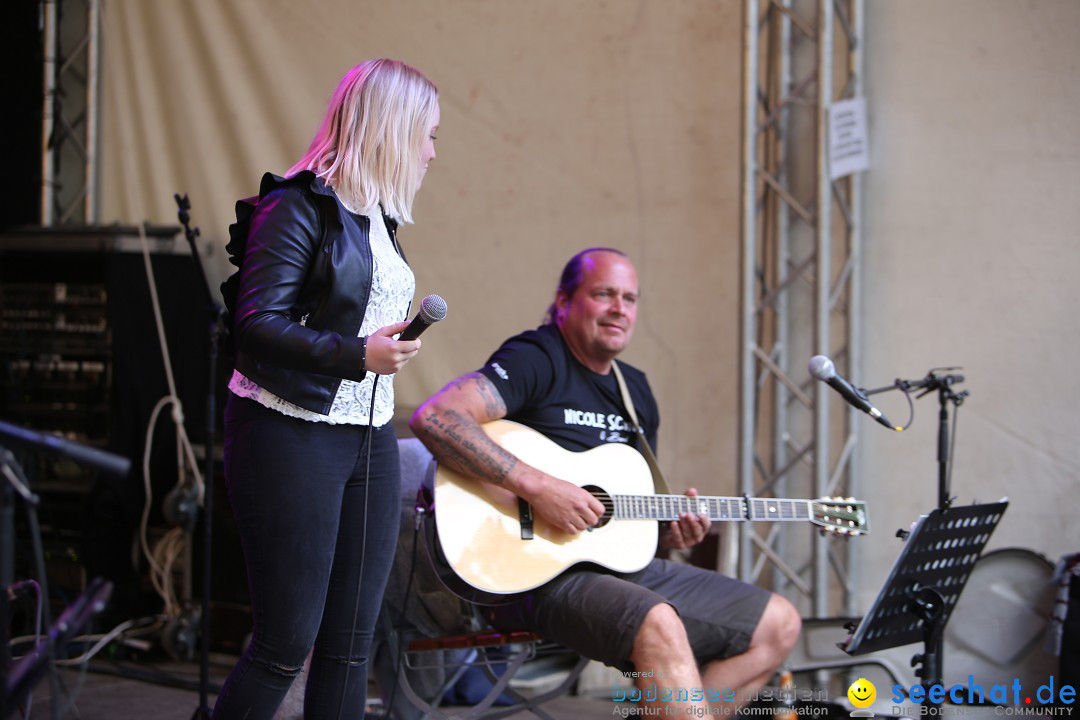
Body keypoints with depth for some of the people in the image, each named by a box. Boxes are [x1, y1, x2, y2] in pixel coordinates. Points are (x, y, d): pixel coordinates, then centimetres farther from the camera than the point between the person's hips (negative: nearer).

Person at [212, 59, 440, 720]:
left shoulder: (378, 219, 16)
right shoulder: (299, 206, -9)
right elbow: (257, 324, -16)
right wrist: (357, 355, -24)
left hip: (371, 441, 8)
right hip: (292, 437, -8)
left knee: (351, 644, 6)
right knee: (287, 645, -5)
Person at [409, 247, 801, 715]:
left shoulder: (637, 391, 18)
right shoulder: (537, 360, -7)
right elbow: (433, 418, -24)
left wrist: (672, 530, 1)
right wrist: (536, 486, -27)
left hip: (625, 563, 9)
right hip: (541, 573, -9)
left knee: (778, 624, 6)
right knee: (660, 625, -37)